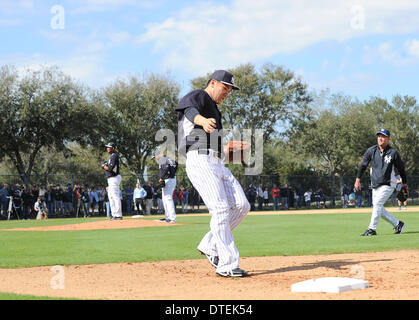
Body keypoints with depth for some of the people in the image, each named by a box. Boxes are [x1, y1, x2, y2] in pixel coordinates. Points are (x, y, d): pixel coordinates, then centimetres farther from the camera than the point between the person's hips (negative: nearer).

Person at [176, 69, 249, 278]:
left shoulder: (213, 109, 29)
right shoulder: (197, 97, 0)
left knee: (241, 206, -2)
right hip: (200, 162, -9)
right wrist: (203, 121, -49)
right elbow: (191, 111, -28)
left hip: (217, 165, 9)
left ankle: (210, 245, 10)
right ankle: (227, 265, -12)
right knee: (221, 210, -15)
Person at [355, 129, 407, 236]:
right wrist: (358, 179, -1)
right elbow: (363, 165, 7)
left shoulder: (393, 153, -10)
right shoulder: (371, 151, 0)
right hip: (375, 185, 5)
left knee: (377, 204, -19)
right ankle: (398, 224, 21)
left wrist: (404, 183, 11)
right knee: (379, 209, 6)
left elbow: (401, 168, 2)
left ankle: (372, 229, -16)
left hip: (388, 184, -5)